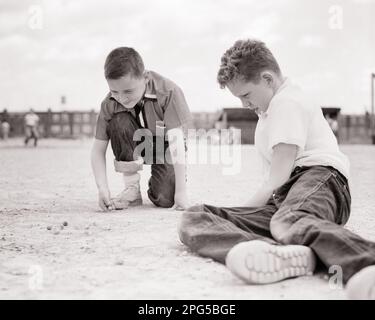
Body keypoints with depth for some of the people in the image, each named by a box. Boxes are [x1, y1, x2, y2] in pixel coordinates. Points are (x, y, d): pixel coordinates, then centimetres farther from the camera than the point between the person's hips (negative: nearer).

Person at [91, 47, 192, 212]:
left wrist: (181, 191, -36)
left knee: (164, 199, -23)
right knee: (118, 122, -30)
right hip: (136, 144, 2)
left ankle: (156, 180, 17)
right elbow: (98, 149, -18)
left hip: (165, 145, -2)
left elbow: (176, 140, -34)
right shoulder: (110, 104, -23)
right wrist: (102, 188, -33)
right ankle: (132, 188, -15)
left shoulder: (168, 92, -32)